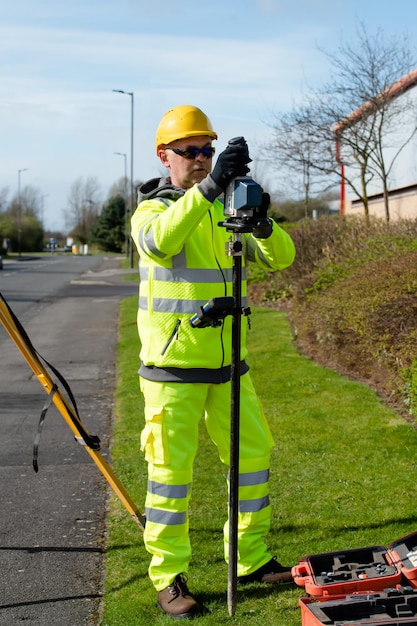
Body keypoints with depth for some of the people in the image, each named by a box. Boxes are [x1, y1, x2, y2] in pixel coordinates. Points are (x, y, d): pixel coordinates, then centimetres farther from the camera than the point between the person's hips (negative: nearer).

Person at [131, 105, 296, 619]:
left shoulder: (228, 210, 11)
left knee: (252, 454, 11)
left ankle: (251, 560, 27)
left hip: (228, 363, 5)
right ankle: (169, 577, 12)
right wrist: (208, 187, -39)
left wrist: (262, 225, -19)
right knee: (171, 469, -1)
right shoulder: (150, 210, -4)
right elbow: (159, 240, -29)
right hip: (172, 364, -5)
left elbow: (280, 257, 2)